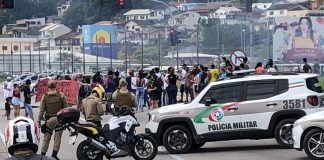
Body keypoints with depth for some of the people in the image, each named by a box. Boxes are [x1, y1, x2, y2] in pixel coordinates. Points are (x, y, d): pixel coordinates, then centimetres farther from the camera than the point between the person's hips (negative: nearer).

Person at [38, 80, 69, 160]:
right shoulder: (61, 95, -5)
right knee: (57, 138, 8)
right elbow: (66, 108, -1)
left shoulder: (45, 97, -4)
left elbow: (42, 110, -3)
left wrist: (39, 121, 5)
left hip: (49, 119, 0)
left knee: (46, 138, 8)